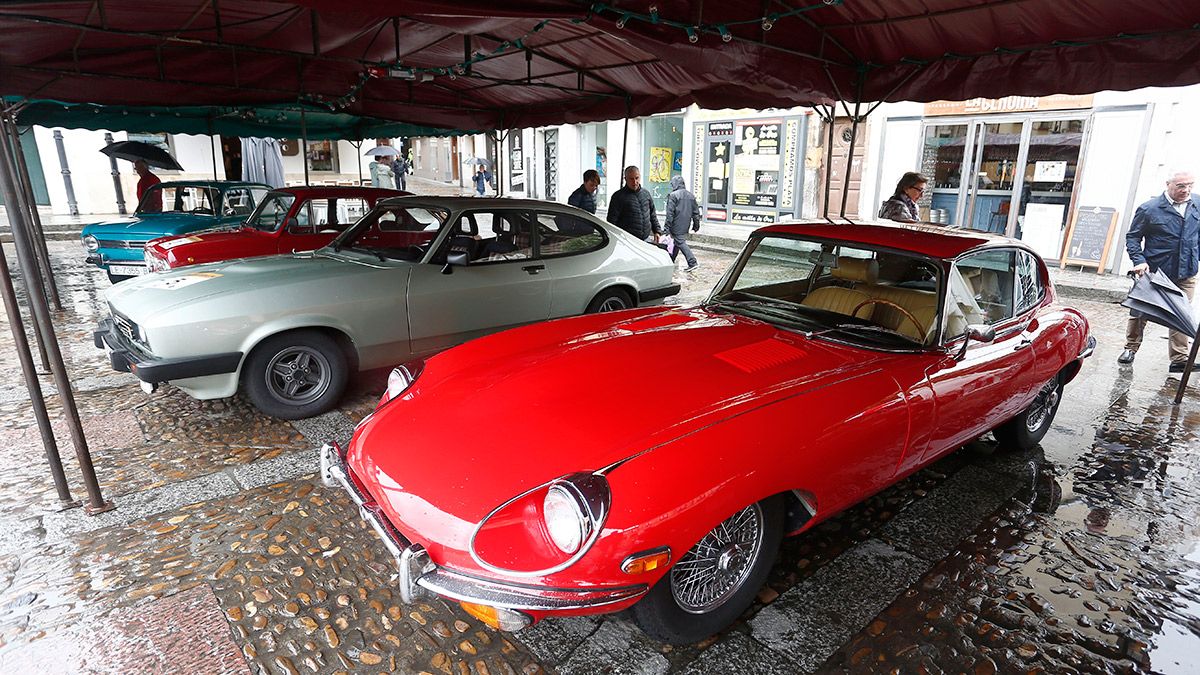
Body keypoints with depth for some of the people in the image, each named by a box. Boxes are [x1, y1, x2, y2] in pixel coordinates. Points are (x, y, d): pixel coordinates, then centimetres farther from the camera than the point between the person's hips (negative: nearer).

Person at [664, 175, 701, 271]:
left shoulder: (673, 195, -12)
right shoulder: (691, 196, 9)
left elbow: (670, 213, -15)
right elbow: (696, 212, 12)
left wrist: (667, 227, -13)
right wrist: (696, 225, 20)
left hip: (677, 226, -7)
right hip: (685, 226, 8)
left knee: (680, 243, -5)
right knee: (677, 242, 18)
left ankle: (692, 262, -13)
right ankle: (671, 261, 30)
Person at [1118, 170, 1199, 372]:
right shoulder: (1149, 209, -9)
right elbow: (1133, 237, -4)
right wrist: (1139, 261, -16)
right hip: (1154, 272, -3)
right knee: (1140, 311, 7)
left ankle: (1180, 360, 12)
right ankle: (1131, 348, 24)